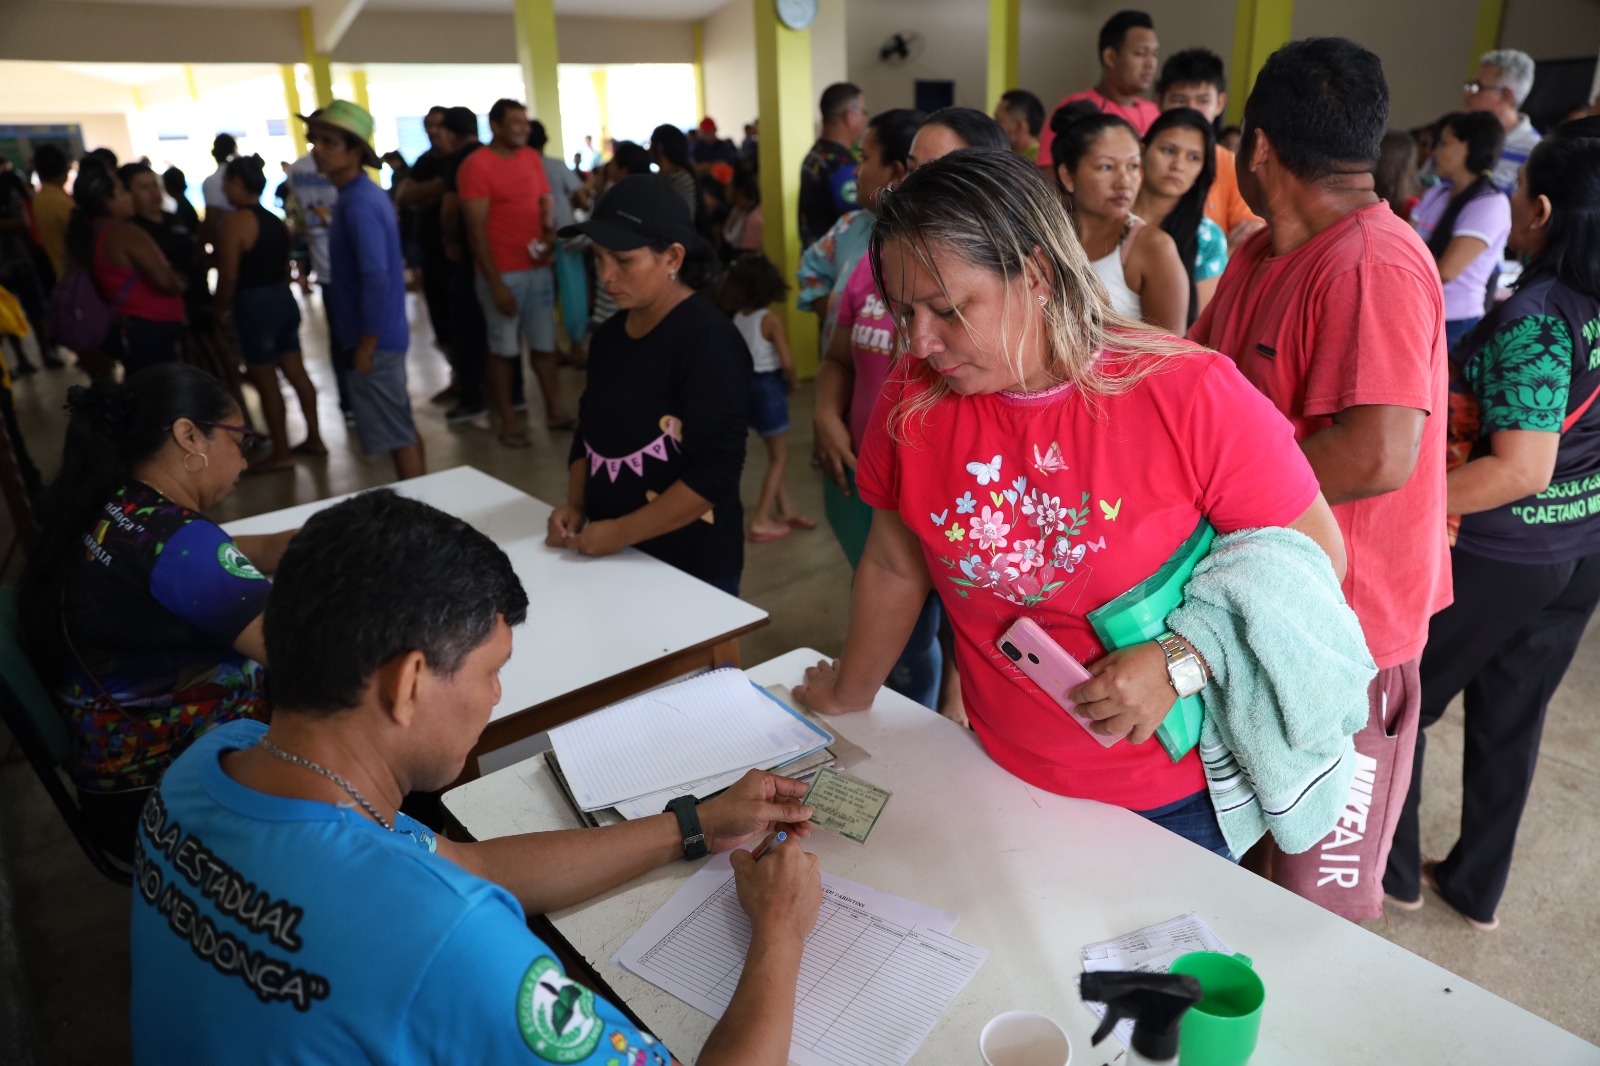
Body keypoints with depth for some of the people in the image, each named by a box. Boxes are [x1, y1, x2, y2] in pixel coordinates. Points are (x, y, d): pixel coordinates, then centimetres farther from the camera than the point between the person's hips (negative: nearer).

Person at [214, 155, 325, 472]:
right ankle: (314, 438, 20)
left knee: (265, 382, 1)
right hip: (284, 299, 8)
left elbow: (228, 276, -16)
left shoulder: (235, 221, -15)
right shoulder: (276, 220, 9)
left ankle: (281, 453, 8)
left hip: (254, 306, -8)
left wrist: (222, 309, -1)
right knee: (296, 372, 13)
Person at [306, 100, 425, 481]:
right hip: (383, 336, 10)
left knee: (397, 435, -1)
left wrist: (365, 346, -20)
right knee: (403, 430, 17)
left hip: (375, 340, -10)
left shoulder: (358, 203, -18)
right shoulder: (361, 194, 12)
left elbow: (376, 278, -25)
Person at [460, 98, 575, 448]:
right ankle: (508, 420, 14)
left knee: (545, 342, 12)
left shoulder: (532, 158, 9)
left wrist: (549, 236, -4)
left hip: (538, 268, 6)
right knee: (503, 348, 4)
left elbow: (546, 203, 18)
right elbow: (476, 230, -13)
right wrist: (495, 283, -16)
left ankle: (556, 410, 22)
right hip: (503, 272, -6)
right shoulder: (476, 165, -10)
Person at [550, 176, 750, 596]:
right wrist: (575, 507, 0)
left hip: (692, 566, -7)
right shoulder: (608, 335, 6)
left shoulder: (708, 340, -18)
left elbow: (715, 473, -22)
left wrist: (621, 532, -20)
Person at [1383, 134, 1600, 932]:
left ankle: (1393, 871, 27)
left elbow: (1521, 469, -27)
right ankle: (1478, 887, 33)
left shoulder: (1533, 318, -20)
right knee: (1512, 719, 18)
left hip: (1494, 556, -7)